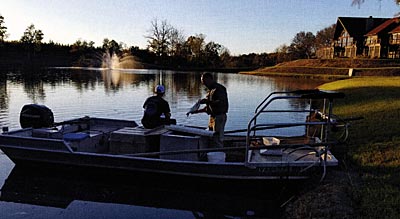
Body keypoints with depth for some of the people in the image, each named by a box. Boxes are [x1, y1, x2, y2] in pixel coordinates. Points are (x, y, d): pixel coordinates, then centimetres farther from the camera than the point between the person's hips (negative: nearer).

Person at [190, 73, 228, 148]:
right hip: (212, 116, 10)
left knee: (217, 140, -9)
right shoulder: (211, 90, 18)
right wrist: (197, 111, 13)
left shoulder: (219, 88, -11)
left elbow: (222, 102, -25)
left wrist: (207, 101, -25)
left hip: (219, 117, -10)